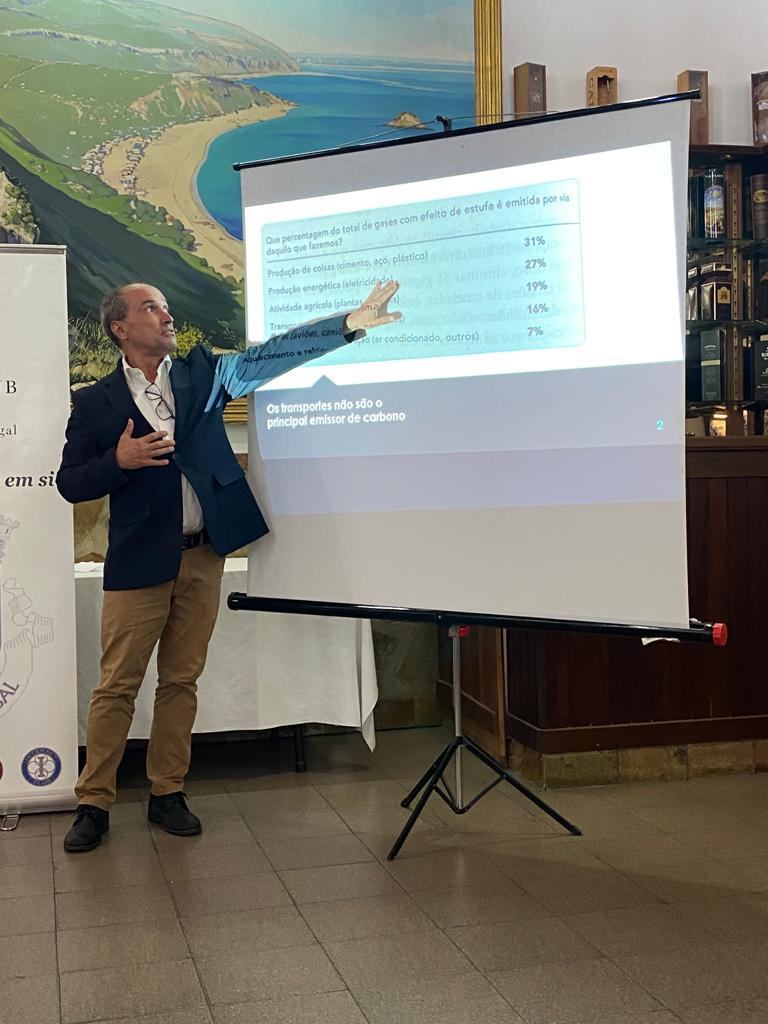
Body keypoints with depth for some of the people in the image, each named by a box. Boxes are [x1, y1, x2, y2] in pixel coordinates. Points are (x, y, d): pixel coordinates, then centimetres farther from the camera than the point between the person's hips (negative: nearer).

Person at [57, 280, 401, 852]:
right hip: (140, 562, -3)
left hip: (203, 555, 3)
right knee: (118, 686, 0)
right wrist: (119, 460, -17)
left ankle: (167, 793, 21)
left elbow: (271, 355, 2)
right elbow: (70, 483, 2)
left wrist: (353, 322, -5)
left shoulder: (201, 374, 9)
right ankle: (94, 803, 10)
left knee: (182, 681, 10)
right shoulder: (96, 403, 2)